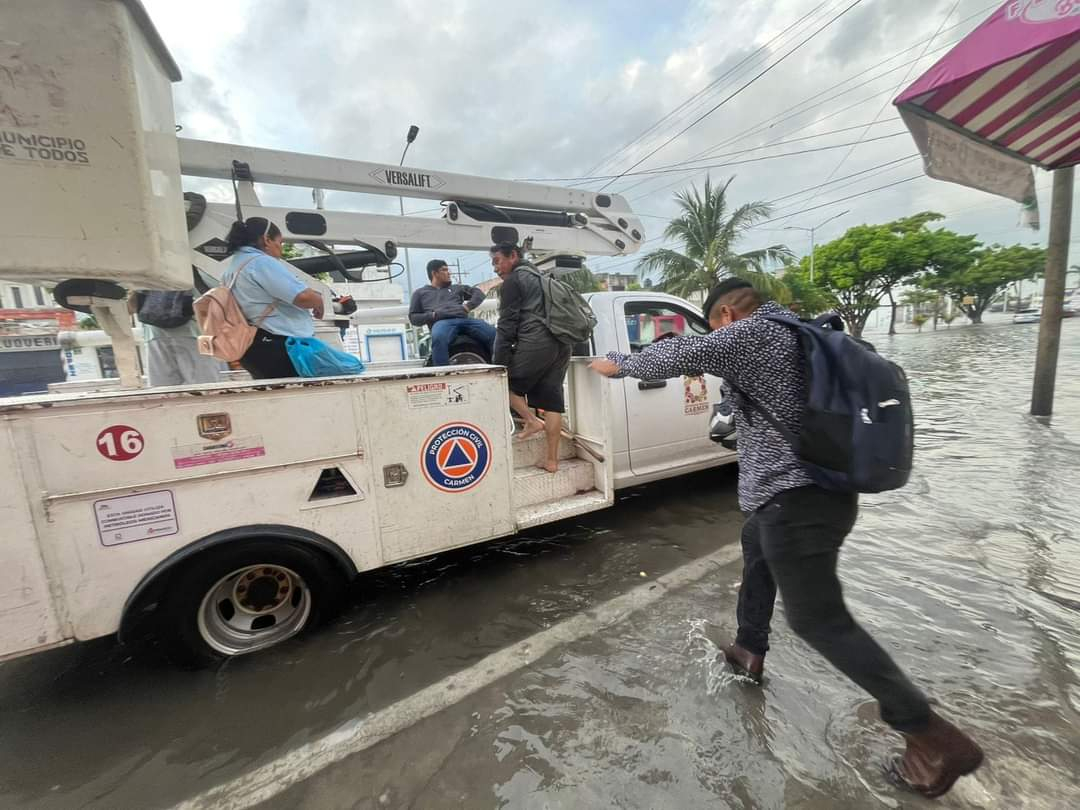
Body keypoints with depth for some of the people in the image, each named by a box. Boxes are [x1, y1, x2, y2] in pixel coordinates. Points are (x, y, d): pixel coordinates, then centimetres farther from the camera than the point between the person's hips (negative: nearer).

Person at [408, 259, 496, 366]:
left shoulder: (456, 288, 34)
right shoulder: (420, 293, 29)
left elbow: (479, 293, 29)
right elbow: (413, 317, 20)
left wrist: (468, 306, 8)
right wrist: (431, 316, -1)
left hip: (464, 319, 3)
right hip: (442, 322, -2)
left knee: (494, 334, -24)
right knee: (438, 338, -42)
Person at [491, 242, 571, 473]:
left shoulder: (513, 280, 2)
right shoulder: (539, 277, 29)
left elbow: (507, 324, -6)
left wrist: (498, 362, -6)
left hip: (535, 344, -8)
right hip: (560, 345, 8)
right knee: (552, 401, 6)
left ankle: (532, 421, 1)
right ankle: (551, 459, 9)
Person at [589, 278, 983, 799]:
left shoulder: (751, 333, -11)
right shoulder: (799, 334, 16)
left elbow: (678, 354, -11)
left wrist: (617, 364, 4)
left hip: (795, 497, -10)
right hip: (826, 487, 10)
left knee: (818, 619, 1)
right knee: (756, 549, 28)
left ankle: (932, 735, 11)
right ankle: (749, 650, 41)